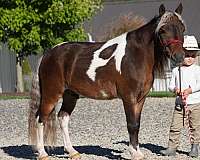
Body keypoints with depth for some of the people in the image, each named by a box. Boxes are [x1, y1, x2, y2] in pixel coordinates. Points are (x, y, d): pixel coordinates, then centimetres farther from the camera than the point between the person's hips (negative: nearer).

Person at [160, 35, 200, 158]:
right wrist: (175, 89, -14)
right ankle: (172, 148, 2)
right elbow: (171, 85, 8)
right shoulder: (176, 70, 7)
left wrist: (189, 90, -23)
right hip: (180, 104, 2)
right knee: (175, 127, -2)